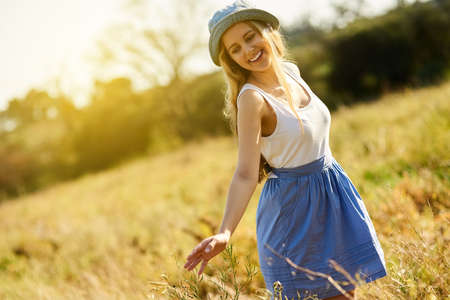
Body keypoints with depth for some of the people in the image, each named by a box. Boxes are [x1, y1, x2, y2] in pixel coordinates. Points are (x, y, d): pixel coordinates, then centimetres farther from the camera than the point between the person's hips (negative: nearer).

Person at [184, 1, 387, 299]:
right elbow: (246, 174, -26)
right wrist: (225, 233, -38)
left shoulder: (291, 71, -1)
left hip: (332, 193, 7)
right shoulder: (251, 98, -21)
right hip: (294, 208, -6)